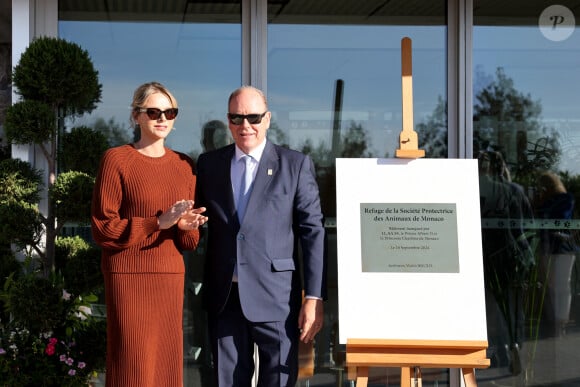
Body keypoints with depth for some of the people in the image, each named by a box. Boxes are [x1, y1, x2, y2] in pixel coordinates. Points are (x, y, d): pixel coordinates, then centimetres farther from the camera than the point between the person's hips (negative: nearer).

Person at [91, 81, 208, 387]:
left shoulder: (184, 166, 11)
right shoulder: (116, 160, -3)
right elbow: (102, 228, -8)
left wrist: (186, 226, -8)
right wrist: (158, 223, -17)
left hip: (170, 275, 5)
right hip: (128, 274, -5)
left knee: (167, 362, 5)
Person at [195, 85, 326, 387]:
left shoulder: (296, 165, 1)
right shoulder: (208, 163, 10)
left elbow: (313, 232, -2)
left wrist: (314, 298, -7)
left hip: (275, 297, -3)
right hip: (224, 298, 3)